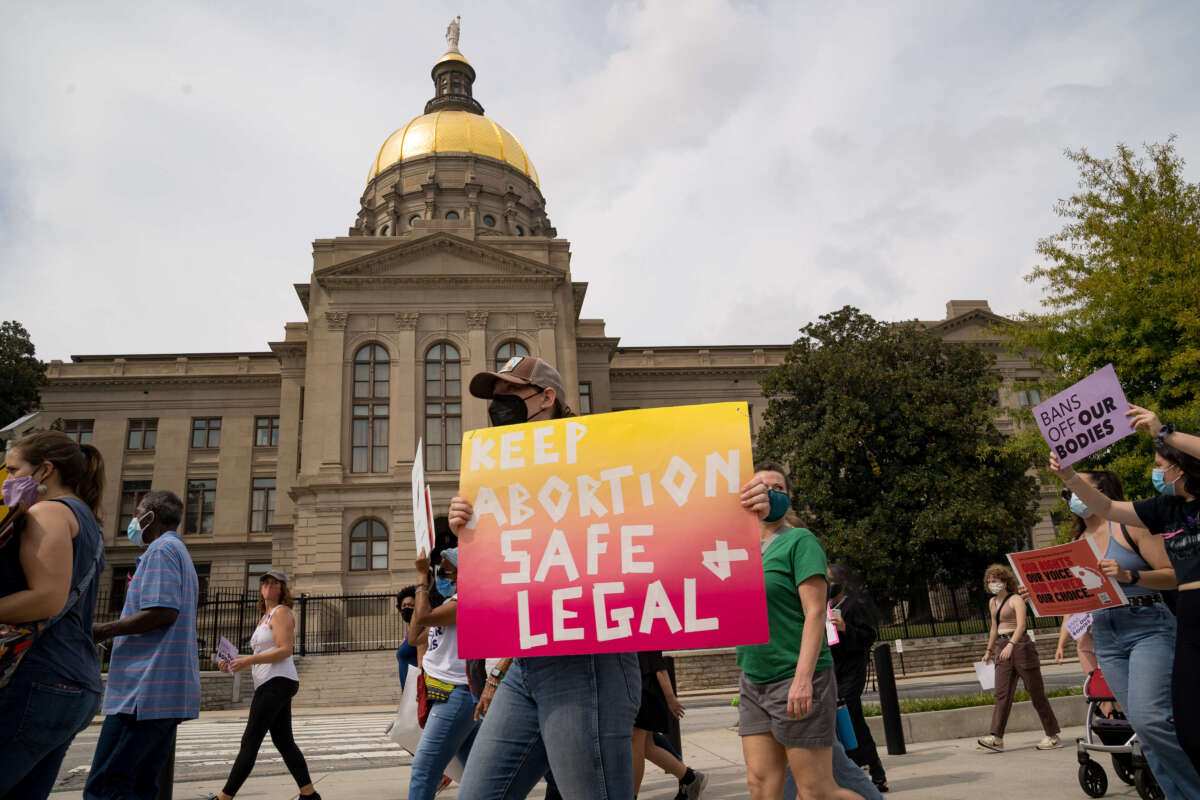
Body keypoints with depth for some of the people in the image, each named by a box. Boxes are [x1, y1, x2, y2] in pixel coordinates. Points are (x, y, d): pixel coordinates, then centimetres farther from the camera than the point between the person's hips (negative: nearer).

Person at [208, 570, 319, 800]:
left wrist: (248, 660, -19)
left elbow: (285, 650, -17)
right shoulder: (266, 617, 23)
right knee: (284, 742, 9)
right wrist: (237, 664, 10)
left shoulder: (281, 612, -6)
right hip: (271, 685, 10)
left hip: (277, 683, -10)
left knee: (250, 742, -7)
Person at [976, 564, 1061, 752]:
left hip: (1020, 645, -6)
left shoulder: (1016, 599, -7)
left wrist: (1011, 644, -35)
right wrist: (989, 650, 31)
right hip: (1003, 650, 7)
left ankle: (1052, 736, 13)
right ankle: (996, 738, -12)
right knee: (1002, 694, -4)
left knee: (1036, 692, 1)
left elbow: (1021, 624, -21)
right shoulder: (992, 602, 17)